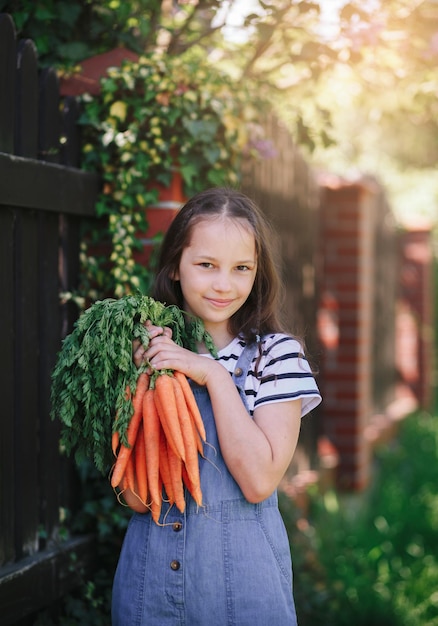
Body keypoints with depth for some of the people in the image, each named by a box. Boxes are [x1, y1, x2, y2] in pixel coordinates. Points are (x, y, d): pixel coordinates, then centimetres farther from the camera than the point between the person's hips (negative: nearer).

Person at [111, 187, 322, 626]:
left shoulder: (275, 352, -8)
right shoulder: (148, 350, -1)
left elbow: (259, 481, -17)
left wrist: (214, 375, -19)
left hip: (242, 572, -2)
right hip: (148, 569, 2)